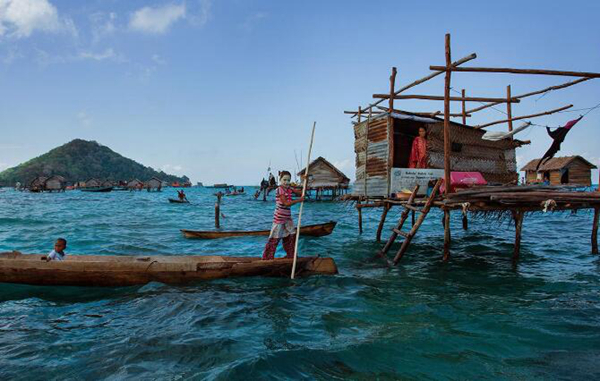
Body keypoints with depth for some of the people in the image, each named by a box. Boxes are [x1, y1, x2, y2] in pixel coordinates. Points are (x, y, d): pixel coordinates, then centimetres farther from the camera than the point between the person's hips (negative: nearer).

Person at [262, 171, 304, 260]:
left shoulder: (289, 189, 7)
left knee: (291, 236, 11)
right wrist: (299, 200, -20)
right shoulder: (280, 189, -16)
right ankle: (268, 257, 7)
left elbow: (301, 192, 7)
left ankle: (291, 255, 24)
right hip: (279, 218, -8)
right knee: (275, 238, -3)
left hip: (287, 217, 8)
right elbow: (286, 203, -22)